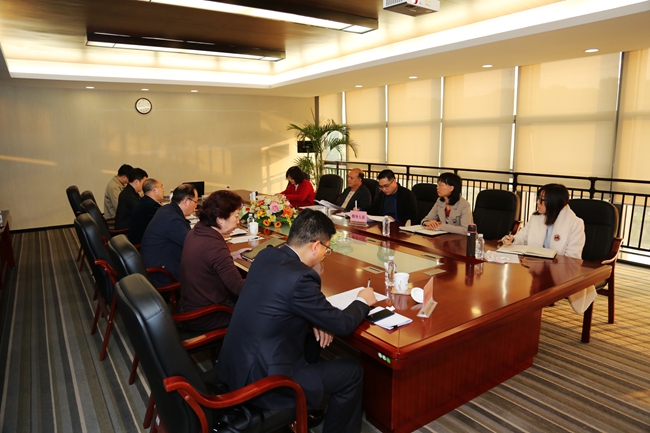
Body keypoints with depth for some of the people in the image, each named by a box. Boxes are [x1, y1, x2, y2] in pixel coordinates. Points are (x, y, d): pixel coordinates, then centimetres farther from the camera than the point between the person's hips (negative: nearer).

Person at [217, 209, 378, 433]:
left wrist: (314, 322, 3)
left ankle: (309, 411, 43)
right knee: (352, 372, 5)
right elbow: (341, 324, -14)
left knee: (312, 341, 27)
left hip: (235, 363, 9)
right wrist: (363, 301, 5)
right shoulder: (299, 276, -26)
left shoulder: (266, 255, -1)